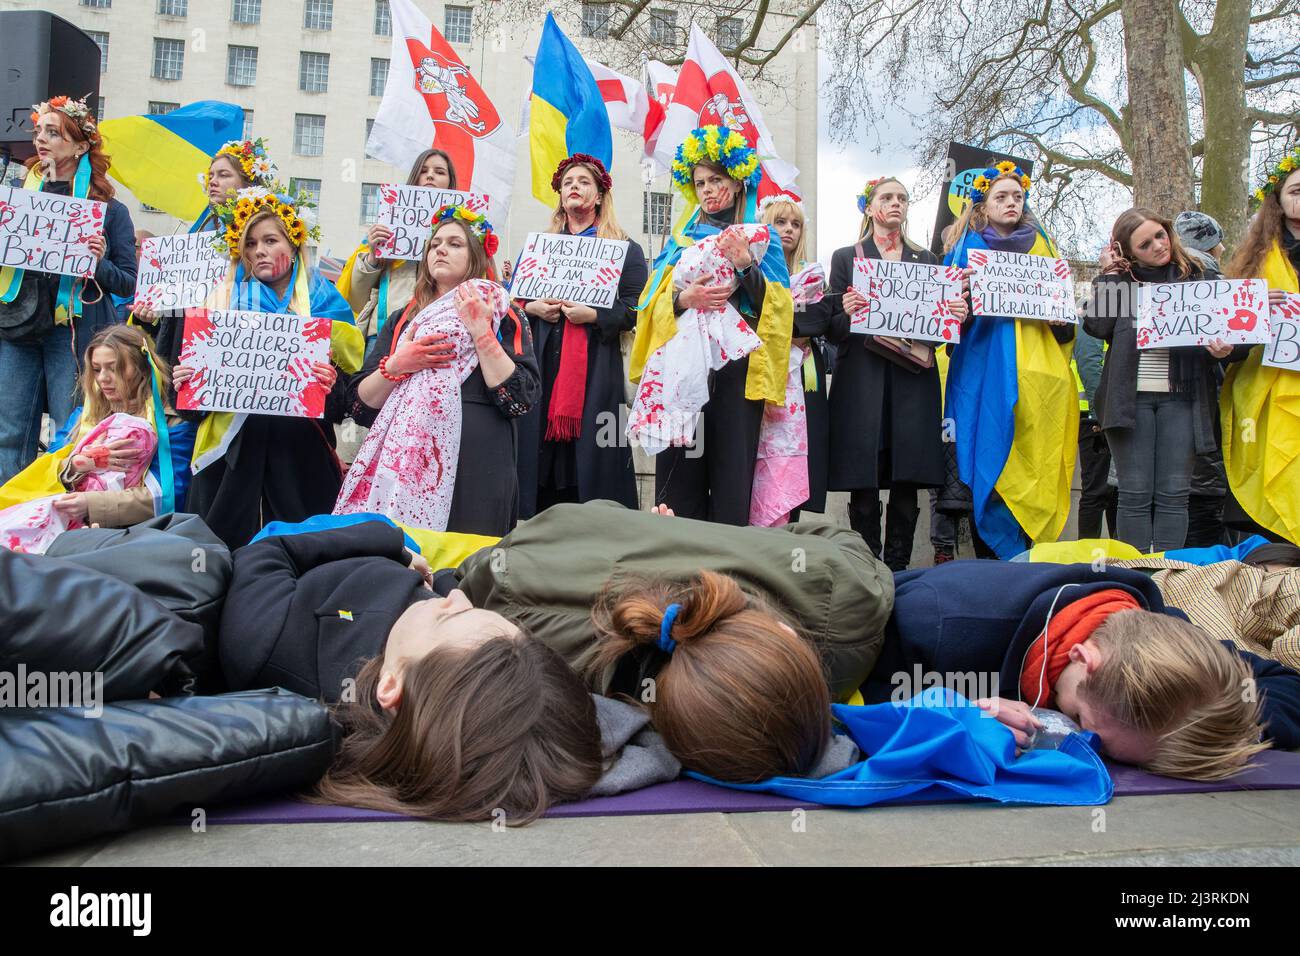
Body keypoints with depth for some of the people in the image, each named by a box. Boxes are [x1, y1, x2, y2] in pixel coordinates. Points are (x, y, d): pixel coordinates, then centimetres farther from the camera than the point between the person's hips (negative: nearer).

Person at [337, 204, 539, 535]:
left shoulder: (502, 318, 6)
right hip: (404, 462, 3)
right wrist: (396, 365, -7)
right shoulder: (402, 320, 17)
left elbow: (521, 400, -8)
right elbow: (359, 406, 10)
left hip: (474, 470, -3)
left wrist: (480, 332, -10)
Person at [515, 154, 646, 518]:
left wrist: (593, 315, -15)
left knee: (590, 456, -8)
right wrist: (532, 308, -4)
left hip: (596, 366, -3)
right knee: (539, 456, -2)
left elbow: (634, 310, 0)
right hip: (541, 364, 3)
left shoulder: (625, 249, 11)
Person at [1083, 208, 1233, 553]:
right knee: (1135, 493, -1)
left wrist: (1222, 350, -12)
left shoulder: (1199, 277, 10)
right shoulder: (1117, 281, 8)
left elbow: (1219, 329, 11)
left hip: (1181, 397, 1)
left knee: (1174, 492, 0)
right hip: (1131, 396, -1)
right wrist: (1113, 275, -3)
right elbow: (1098, 326, -9)